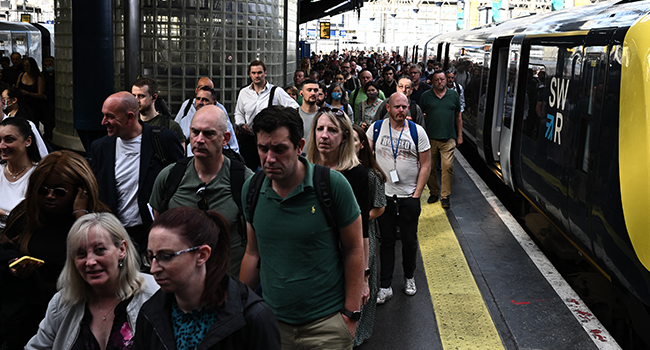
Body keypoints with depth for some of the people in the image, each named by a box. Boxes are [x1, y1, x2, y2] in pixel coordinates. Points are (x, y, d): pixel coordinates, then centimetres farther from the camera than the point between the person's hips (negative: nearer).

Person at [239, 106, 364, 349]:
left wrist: (351, 314, -8)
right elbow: (253, 252, 8)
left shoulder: (333, 185, -13)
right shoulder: (251, 189, -1)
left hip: (326, 322, -3)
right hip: (271, 321, 4)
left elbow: (354, 249, -7)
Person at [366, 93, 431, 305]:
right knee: (386, 240, 7)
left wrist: (417, 193, -6)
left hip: (409, 196, 0)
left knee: (409, 240, 10)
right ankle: (385, 286, 15)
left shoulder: (417, 131, -4)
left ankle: (409, 278, 32)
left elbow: (425, 165, -1)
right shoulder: (376, 128, -2)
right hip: (383, 195, 1)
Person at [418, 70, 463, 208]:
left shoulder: (454, 95, 10)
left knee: (447, 166, -9)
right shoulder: (426, 96, 6)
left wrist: (460, 135, 13)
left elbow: (458, 116, 16)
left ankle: (445, 196, -1)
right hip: (430, 138, 0)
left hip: (448, 139, 0)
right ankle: (433, 193, 21)